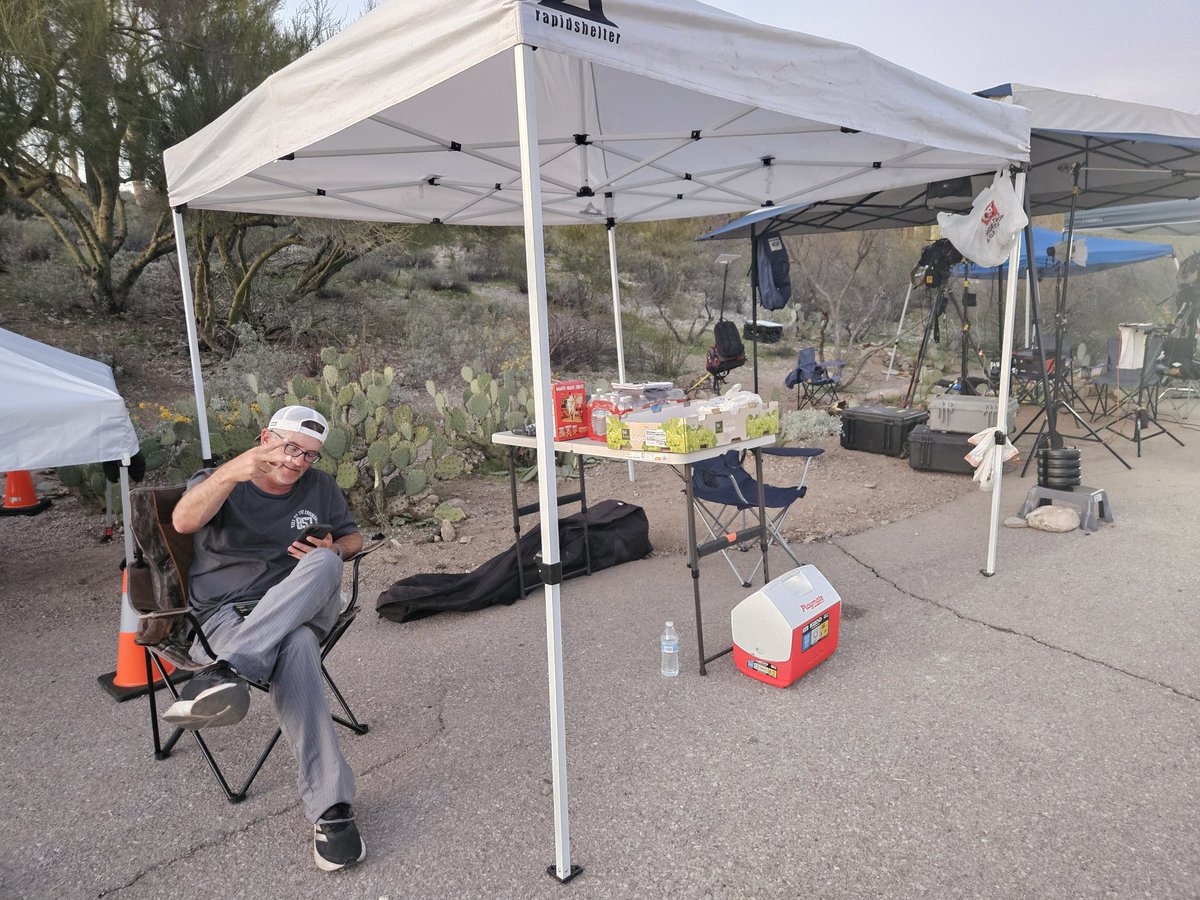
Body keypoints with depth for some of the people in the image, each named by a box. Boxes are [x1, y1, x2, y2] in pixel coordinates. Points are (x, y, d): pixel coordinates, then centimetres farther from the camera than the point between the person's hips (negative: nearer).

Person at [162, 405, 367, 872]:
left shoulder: (321, 488, 17)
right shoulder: (217, 481, 5)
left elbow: (352, 537, 24)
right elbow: (183, 522, -17)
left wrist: (332, 549, -3)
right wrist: (230, 472, -38)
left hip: (298, 611, 3)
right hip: (225, 616, -2)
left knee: (323, 565, -35)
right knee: (296, 650, -39)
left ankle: (223, 671, -47)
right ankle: (330, 810, -43)